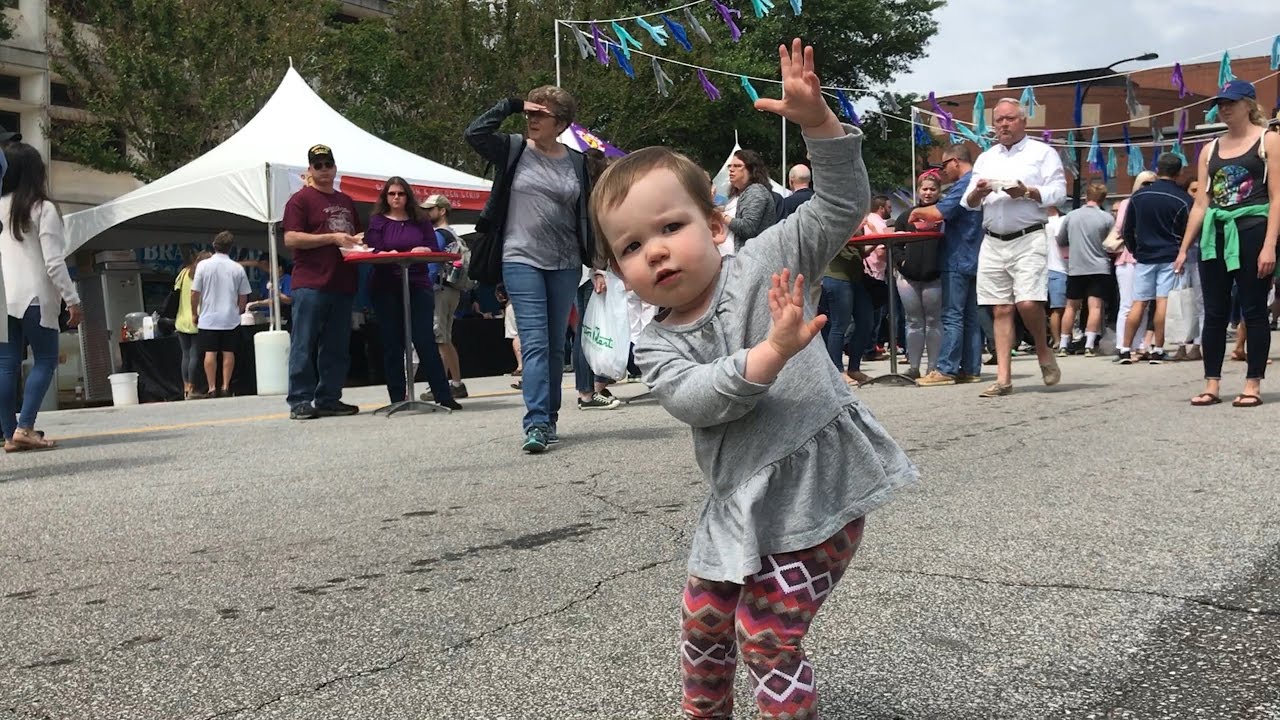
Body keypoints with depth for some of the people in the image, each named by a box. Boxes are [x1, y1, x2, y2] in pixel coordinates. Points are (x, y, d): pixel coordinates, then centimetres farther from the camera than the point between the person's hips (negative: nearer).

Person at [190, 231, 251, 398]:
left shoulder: (203, 265, -6)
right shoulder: (238, 268, -2)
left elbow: (195, 293, -4)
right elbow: (243, 297, 3)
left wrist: (194, 313, 9)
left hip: (208, 318, -1)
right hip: (231, 319, 1)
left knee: (210, 353, 1)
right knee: (228, 353, 5)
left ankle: (212, 389, 0)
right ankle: (225, 387, 4)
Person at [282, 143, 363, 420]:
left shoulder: (346, 201, 21)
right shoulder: (300, 200, 0)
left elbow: (357, 232, 33)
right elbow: (291, 239, -10)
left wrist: (358, 239, 9)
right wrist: (332, 237, -15)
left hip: (342, 284, 7)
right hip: (310, 285, -6)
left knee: (336, 348, 8)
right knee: (304, 345, -4)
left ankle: (329, 399, 14)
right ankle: (300, 401, -2)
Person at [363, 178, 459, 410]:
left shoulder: (421, 221, 12)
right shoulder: (377, 222, 8)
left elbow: (435, 250, 6)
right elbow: (373, 253, -2)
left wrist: (423, 251, -15)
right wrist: (390, 257, -22)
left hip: (418, 286, 0)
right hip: (386, 289, 0)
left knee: (425, 341, -6)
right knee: (392, 344, 3)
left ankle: (444, 397, -3)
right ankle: (397, 400, 8)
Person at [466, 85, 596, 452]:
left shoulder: (576, 162, 8)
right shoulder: (514, 150, 4)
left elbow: (586, 215, 11)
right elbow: (475, 132, -10)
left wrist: (597, 261, 8)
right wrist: (511, 105, -6)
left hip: (565, 264, 3)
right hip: (521, 260, -3)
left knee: (556, 345, 9)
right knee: (534, 343, -12)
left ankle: (549, 419, 19)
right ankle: (536, 424, -15)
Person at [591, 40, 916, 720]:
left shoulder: (763, 265, -6)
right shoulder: (655, 347, 0)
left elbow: (841, 205, -12)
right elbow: (695, 399, -20)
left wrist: (817, 121, -26)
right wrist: (771, 353, -34)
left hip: (820, 491, -5)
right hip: (740, 504, 6)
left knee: (767, 638, -4)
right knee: (703, 624, 23)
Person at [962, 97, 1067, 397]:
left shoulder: (1042, 153, 7)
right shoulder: (985, 158, 21)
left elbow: (1058, 192, -3)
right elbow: (968, 202, 16)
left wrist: (1028, 192, -19)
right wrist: (977, 192, -6)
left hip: (1028, 240, -4)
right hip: (993, 243, 4)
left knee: (1027, 303, -17)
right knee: (1001, 310, 1)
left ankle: (1043, 351, 12)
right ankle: (1004, 378, 1)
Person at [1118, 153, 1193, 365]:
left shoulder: (1138, 196, 5)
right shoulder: (1183, 199, -5)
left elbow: (1127, 231, 10)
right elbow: (1188, 233, -3)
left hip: (1144, 257, 3)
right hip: (1171, 257, -3)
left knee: (1138, 303, 6)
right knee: (1164, 302, -3)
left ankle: (1125, 349, 4)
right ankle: (1157, 350, -4)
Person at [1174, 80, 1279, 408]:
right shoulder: (1211, 149, 14)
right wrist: (1184, 248, 9)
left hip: (1252, 231, -5)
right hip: (1215, 234, 5)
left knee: (1253, 310, -1)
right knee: (1214, 312, 5)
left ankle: (1253, 385, 5)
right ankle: (1212, 384, 10)